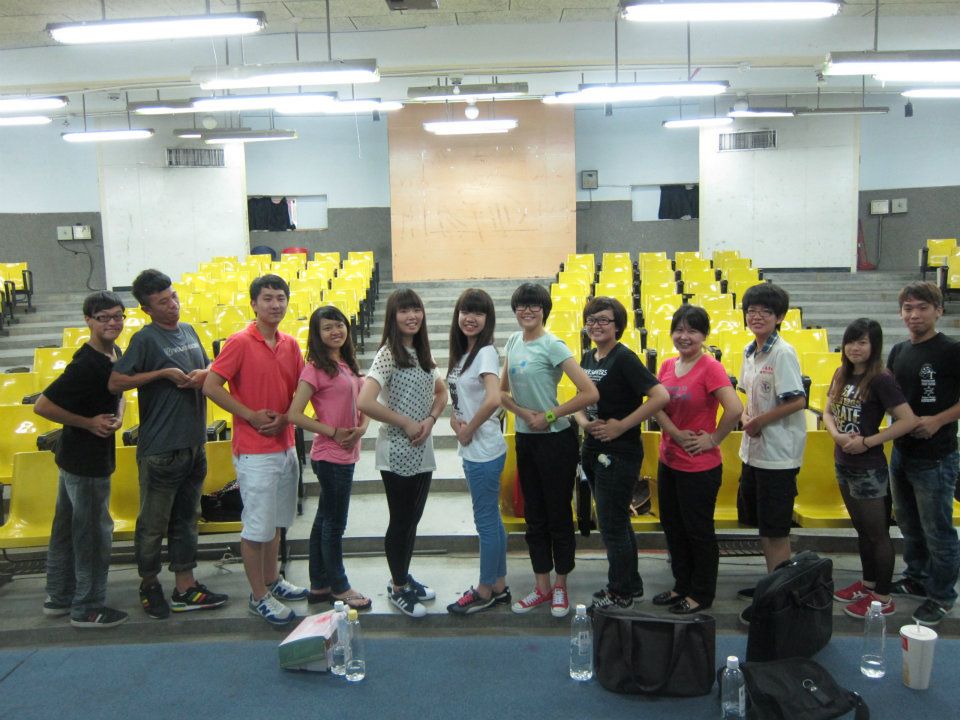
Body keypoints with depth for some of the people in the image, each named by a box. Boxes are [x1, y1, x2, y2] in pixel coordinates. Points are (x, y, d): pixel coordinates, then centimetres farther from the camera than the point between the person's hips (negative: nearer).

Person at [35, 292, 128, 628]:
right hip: (86, 461, -9)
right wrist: (88, 423, -19)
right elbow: (42, 405, -23)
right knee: (94, 531, 2)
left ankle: (58, 597, 34)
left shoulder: (115, 354, 3)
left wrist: (119, 416, -2)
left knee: (67, 526, 19)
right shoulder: (86, 364, -23)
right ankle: (87, 608, 16)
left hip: (75, 458, 9)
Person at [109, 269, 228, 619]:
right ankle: (149, 586, 26)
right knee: (153, 523, 7)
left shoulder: (188, 331, 9)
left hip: (194, 443, 7)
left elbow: (210, 367, 19)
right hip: (160, 448, -7)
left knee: (186, 518, 15)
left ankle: (185, 588, 26)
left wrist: (203, 374, -4)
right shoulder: (145, 339, -11)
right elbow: (114, 383, -17)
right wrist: (163, 373, -19)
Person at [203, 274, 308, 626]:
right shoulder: (240, 342, -12)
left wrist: (285, 418, -7)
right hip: (254, 451, -7)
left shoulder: (290, 344, 6)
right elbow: (210, 386, -15)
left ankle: (272, 580, 35)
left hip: (286, 445, 7)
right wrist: (252, 415, -15)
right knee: (257, 526, 2)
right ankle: (259, 596, 15)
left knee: (276, 520, 19)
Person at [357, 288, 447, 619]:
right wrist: (406, 424, -17)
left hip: (423, 451, 7)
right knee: (400, 521, 5)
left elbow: (441, 393, 19)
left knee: (413, 519, 17)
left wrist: (430, 419, -2)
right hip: (397, 453, -7)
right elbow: (364, 402, -26)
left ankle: (404, 576, 34)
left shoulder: (422, 352, 7)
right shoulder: (388, 354, -15)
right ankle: (397, 588, 22)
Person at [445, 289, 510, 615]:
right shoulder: (462, 352, 9)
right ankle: (499, 587, 29)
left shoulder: (486, 353, -17)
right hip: (472, 450, 9)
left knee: (486, 520, 4)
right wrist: (454, 417, -4)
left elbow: (493, 399, -31)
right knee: (491, 518, 17)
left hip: (484, 451, -9)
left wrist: (469, 429, -18)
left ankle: (485, 592, 18)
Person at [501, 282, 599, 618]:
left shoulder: (552, 345, -15)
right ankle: (542, 587, 27)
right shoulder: (513, 342, 6)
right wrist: (525, 413, -6)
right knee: (534, 516, 14)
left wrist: (549, 415, -15)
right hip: (525, 439, 7)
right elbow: (502, 392, 13)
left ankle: (560, 587, 23)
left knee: (558, 515, 6)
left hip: (555, 440, -7)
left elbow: (590, 393, -21)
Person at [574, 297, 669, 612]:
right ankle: (632, 585, 34)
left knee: (611, 525, 2)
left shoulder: (624, 358, -15)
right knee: (617, 522, 19)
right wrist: (583, 421, -4)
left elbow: (661, 396, -25)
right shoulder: (588, 358, 9)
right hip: (594, 451, 8)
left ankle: (620, 592, 20)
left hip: (619, 453, -8)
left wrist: (622, 425, -21)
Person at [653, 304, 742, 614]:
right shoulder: (668, 365, 5)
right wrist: (677, 434, -10)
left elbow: (735, 409, -26)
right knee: (673, 527, 19)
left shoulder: (710, 367, -17)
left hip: (699, 467, -7)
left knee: (699, 531, 7)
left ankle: (701, 594, 25)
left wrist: (713, 439, -16)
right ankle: (682, 586, 36)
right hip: (669, 461, 8)